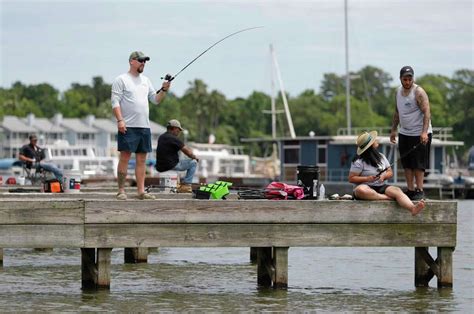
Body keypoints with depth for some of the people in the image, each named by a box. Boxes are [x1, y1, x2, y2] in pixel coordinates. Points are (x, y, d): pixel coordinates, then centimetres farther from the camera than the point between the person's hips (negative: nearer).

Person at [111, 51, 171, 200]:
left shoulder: (146, 80, 19)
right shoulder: (121, 80, -1)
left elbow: (155, 99, 19)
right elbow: (115, 102, -8)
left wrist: (163, 90, 1)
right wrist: (120, 120, -19)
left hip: (144, 126, 7)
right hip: (128, 126, -7)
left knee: (142, 159, 5)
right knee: (125, 157, -6)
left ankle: (141, 191, 6)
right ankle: (121, 191, -5)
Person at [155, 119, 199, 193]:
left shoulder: (161, 137, 12)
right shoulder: (173, 139, -15)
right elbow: (187, 151, -12)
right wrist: (194, 157, 8)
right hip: (171, 166, -9)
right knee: (193, 162, 4)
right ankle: (186, 185, 1)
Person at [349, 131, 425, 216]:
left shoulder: (381, 157, 14)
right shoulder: (359, 162, -5)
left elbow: (390, 173, 16)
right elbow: (351, 179, -7)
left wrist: (384, 176, -8)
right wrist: (367, 178, -19)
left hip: (381, 187, 5)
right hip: (366, 187, -5)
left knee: (397, 190, -27)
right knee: (360, 190, -42)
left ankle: (413, 208, -53)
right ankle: (387, 198, -34)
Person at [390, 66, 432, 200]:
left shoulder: (418, 92, -15)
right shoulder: (399, 91, 8)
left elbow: (427, 112, -22)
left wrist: (424, 132, -33)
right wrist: (393, 130, 20)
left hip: (419, 134, -7)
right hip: (404, 134, 7)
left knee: (418, 164, -5)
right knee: (407, 164, 7)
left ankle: (420, 191, -1)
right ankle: (410, 190, 12)